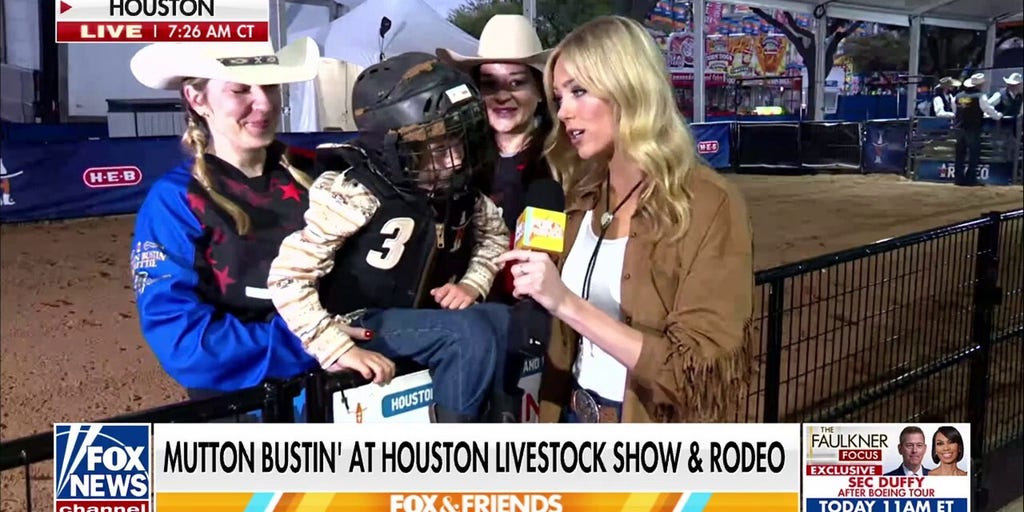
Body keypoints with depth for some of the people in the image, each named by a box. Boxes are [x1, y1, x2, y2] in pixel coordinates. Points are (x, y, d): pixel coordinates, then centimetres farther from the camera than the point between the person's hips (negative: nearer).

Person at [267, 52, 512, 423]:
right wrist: (340, 350, -32)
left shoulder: (456, 189, -3)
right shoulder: (356, 193, -24)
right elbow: (288, 277, -26)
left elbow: (494, 233, 16)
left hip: (426, 314, 7)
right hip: (360, 323, -7)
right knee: (471, 333, -28)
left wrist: (472, 283, -3)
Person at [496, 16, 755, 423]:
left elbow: (701, 372, -23)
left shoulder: (709, 204, -18)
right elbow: (569, 339, 9)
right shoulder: (582, 197, 1)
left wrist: (569, 305, -28)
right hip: (578, 418, 6)